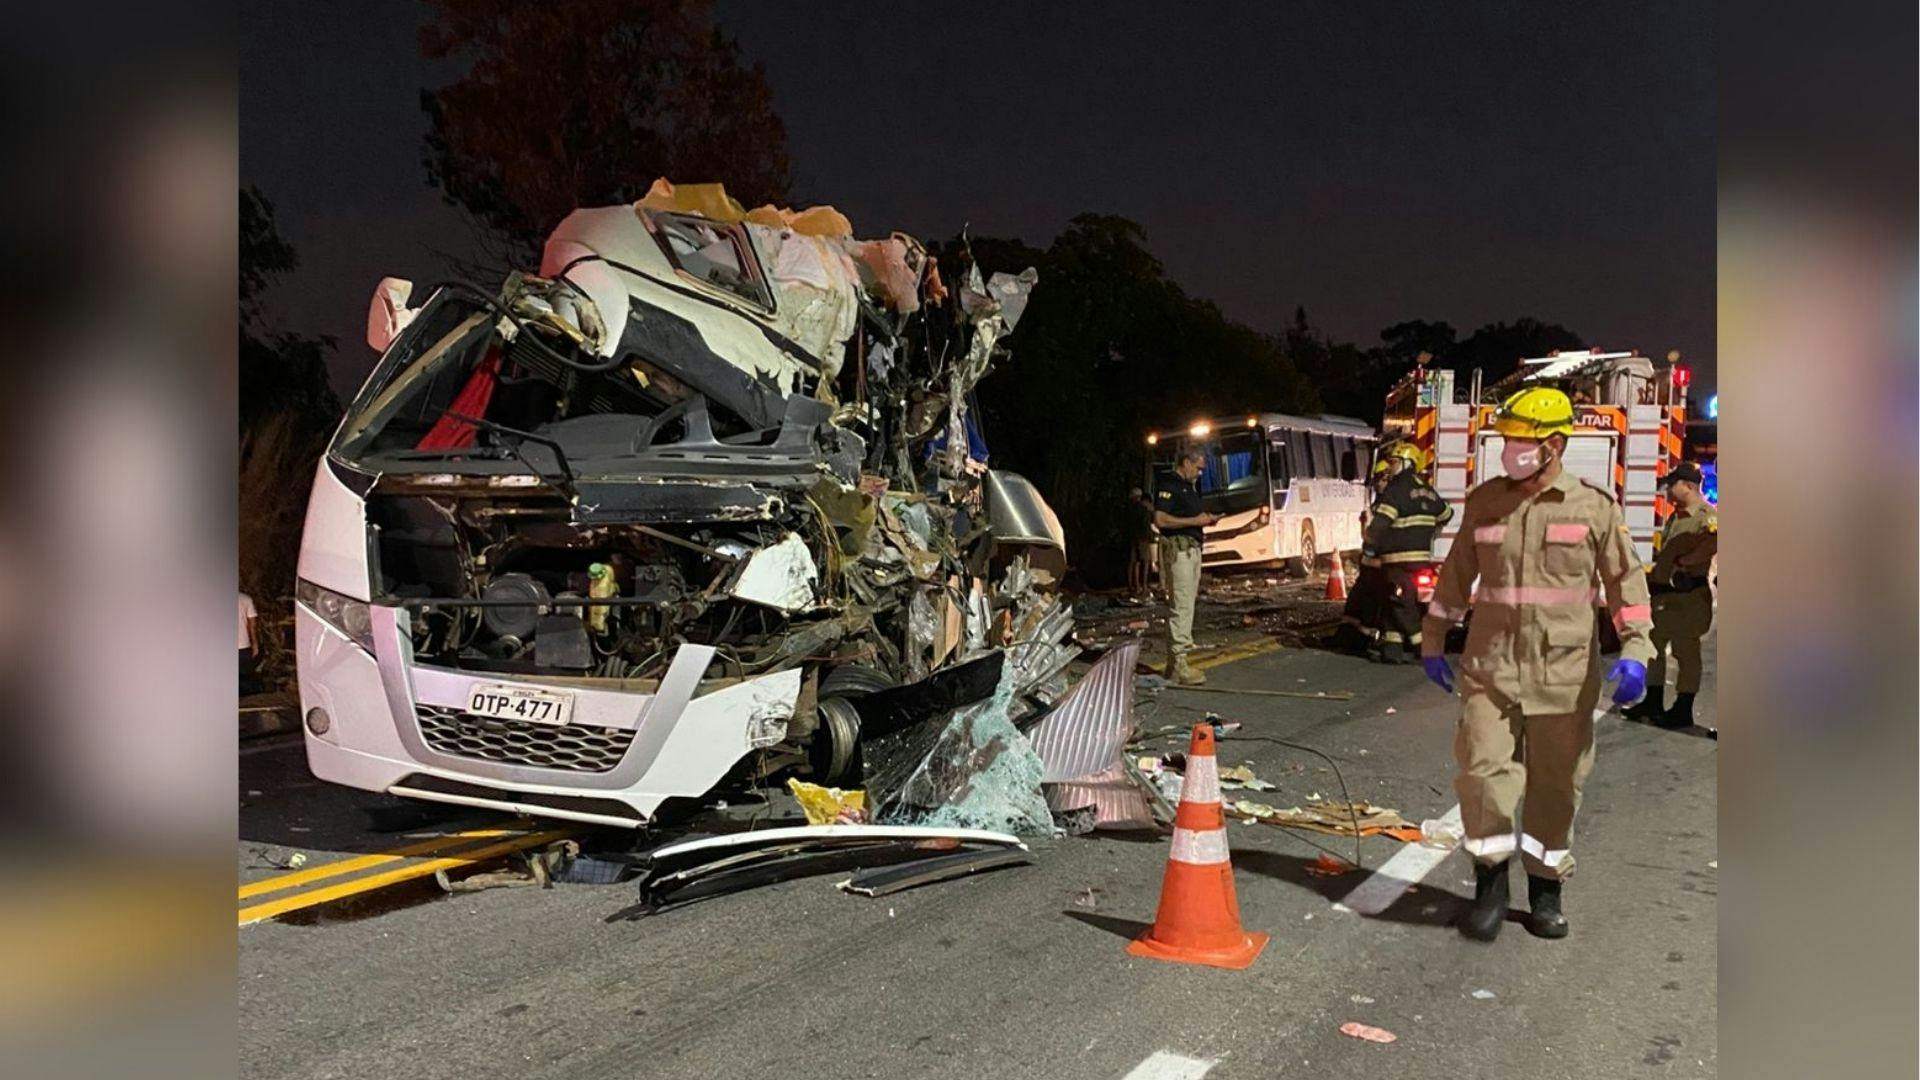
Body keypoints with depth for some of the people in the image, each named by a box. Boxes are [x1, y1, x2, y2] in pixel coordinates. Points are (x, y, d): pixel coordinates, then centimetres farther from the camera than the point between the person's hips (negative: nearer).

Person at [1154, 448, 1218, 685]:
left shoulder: (1190, 486, 21)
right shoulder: (1167, 485, -9)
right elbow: (1160, 519, -18)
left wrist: (1206, 519, 11)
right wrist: (1195, 520, -15)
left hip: (1192, 549, 10)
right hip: (1177, 548, -10)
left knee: (1184, 605, 10)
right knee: (1181, 606, -12)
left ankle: (1174, 663, 13)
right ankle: (1179, 664, -13)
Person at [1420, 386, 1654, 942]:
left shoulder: (1594, 507, 0)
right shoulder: (1483, 502, 7)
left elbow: (1626, 580, 2)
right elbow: (1456, 575, 15)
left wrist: (1634, 651, -9)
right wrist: (1432, 641, 17)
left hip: (1564, 673, -1)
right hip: (1490, 666, 1)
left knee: (1555, 786, 8)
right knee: (1482, 770, -7)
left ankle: (1545, 888, 25)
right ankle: (1490, 883, 11)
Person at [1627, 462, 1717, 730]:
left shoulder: (1707, 516, -14)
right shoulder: (1675, 516, 16)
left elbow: (1714, 540, -35)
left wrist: (1684, 561, -29)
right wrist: (1652, 576, 18)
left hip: (1688, 595, -10)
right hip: (1663, 592, 10)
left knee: (1686, 652, 0)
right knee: (1654, 647, 15)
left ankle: (1683, 710, 8)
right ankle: (1653, 703, 25)